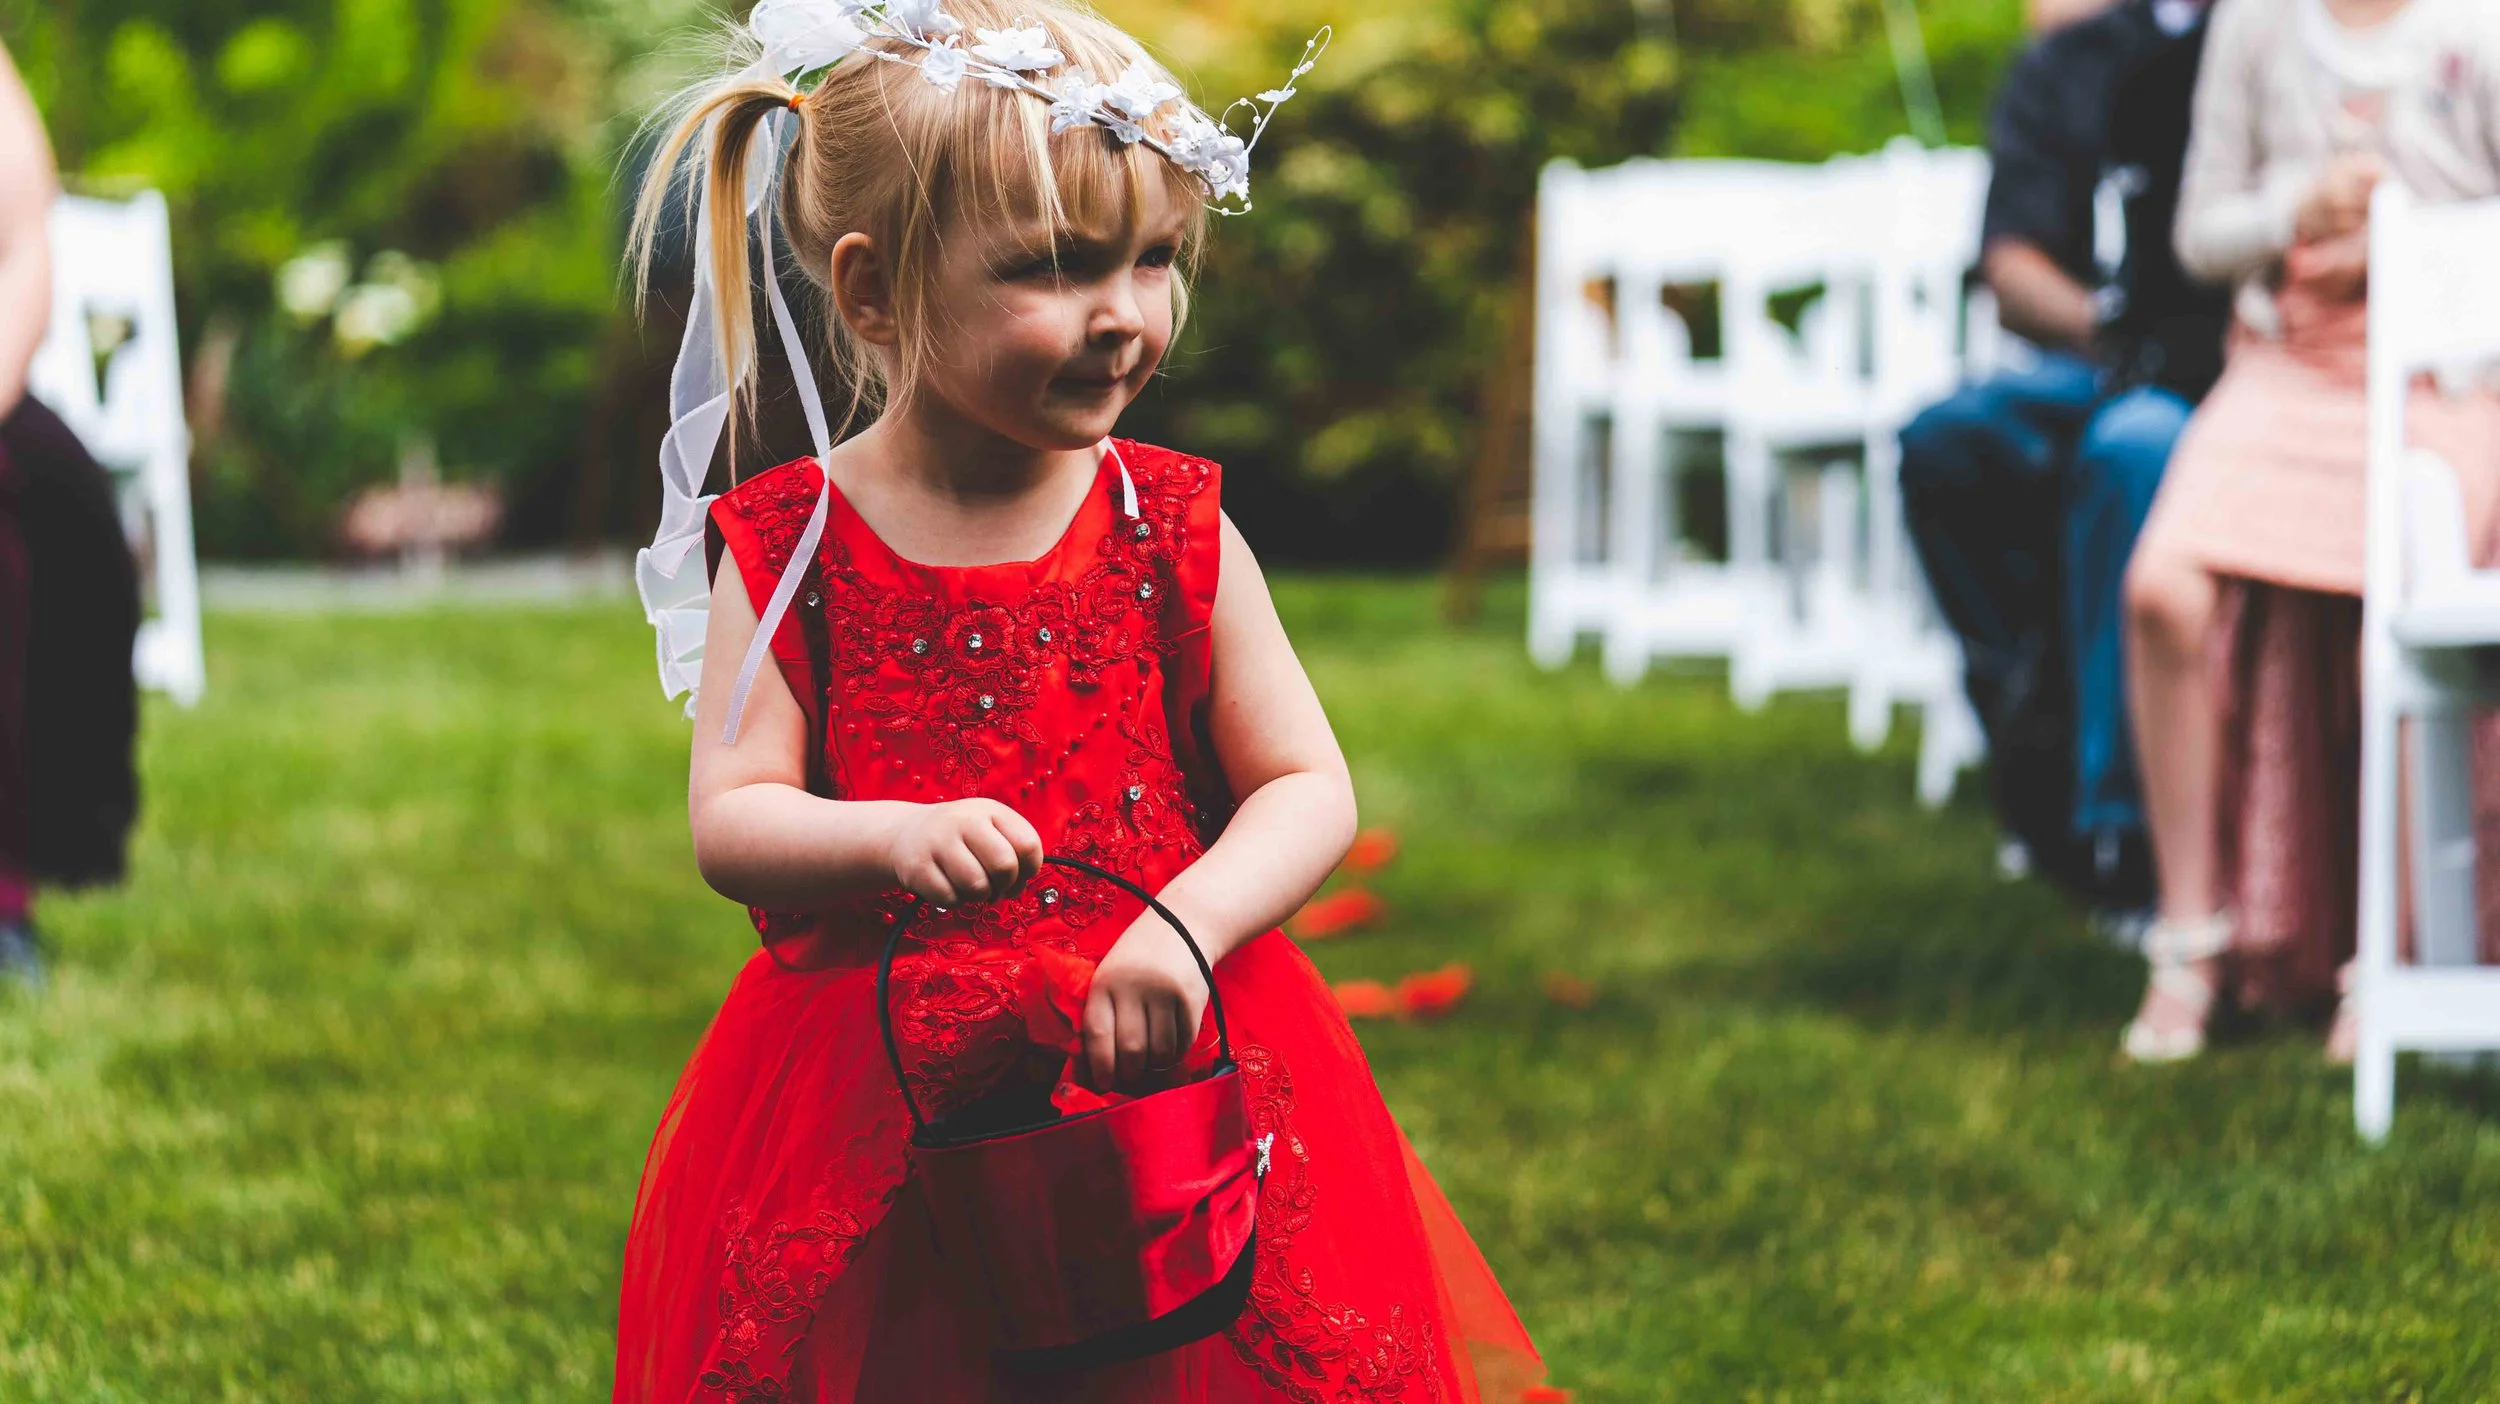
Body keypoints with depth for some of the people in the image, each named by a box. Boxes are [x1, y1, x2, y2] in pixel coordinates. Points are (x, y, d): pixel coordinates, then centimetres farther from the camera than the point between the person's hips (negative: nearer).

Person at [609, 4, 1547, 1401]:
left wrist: (1188, 922, -20)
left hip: (1167, 1067, 1)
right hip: (876, 1107, -1)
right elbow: (729, 822, -6)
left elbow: (1310, 789, -1)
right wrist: (896, 838, -26)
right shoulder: (787, 548, -3)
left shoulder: (1174, 529, -1)